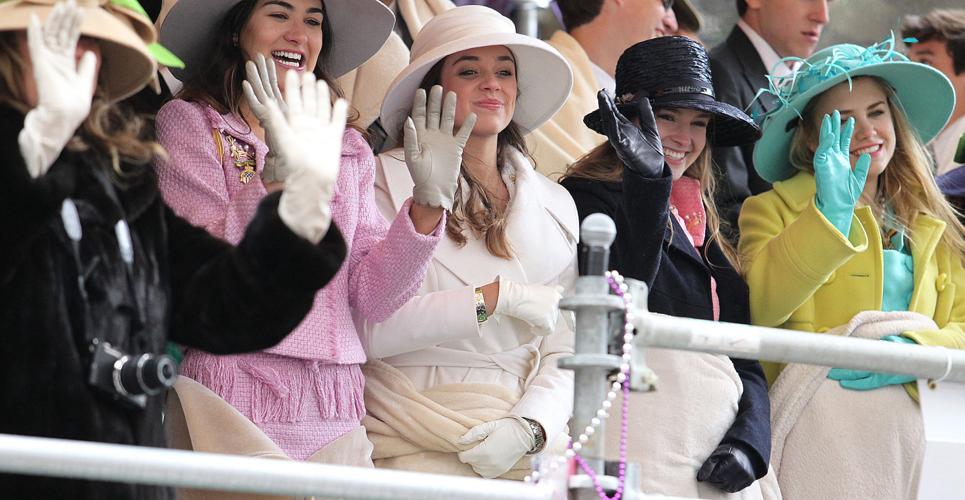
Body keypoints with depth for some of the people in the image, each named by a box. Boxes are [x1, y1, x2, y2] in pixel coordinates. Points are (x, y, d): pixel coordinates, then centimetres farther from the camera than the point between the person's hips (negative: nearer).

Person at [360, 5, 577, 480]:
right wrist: (498, 298, -12)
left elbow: (566, 352, 10)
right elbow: (366, 328, -11)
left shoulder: (554, 205, 15)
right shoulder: (387, 182, 1)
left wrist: (528, 427, -7)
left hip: (523, 446, 4)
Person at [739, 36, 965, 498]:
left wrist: (911, 351, -9)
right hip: (812, 427, -4)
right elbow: (757, 308, -13)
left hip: (906, 427, 4)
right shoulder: (775, 209, 4)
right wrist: (831, 212, -17)